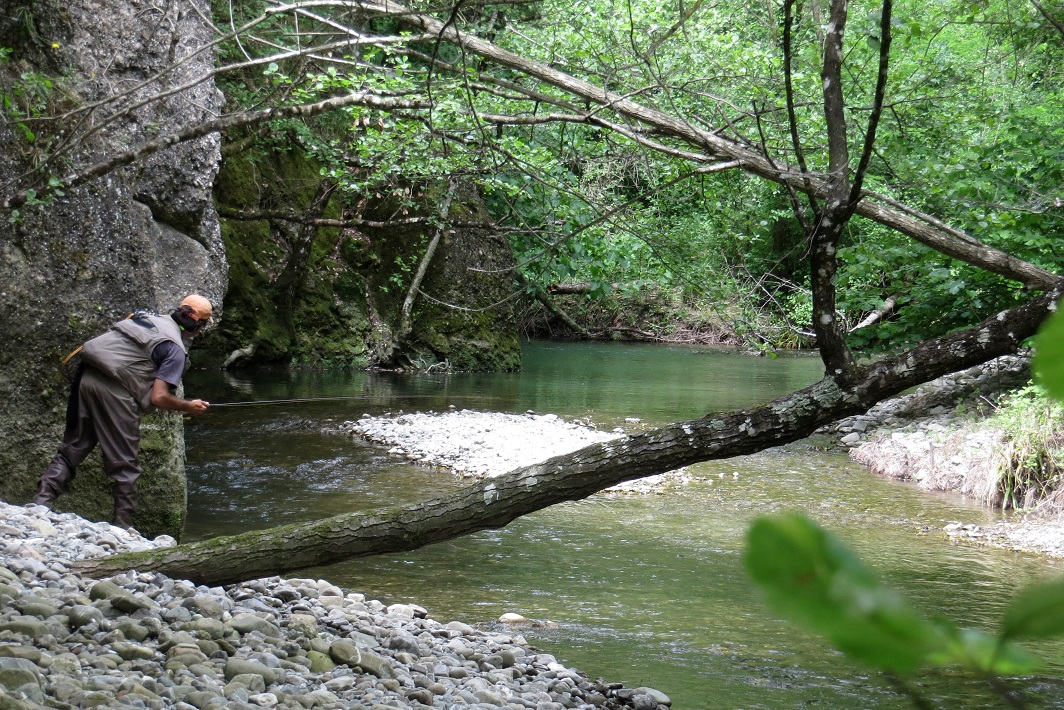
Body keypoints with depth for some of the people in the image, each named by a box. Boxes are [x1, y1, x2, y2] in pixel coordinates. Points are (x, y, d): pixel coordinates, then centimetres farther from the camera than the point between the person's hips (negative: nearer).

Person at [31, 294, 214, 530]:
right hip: (113, 391, -7)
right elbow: (158, 398, -9)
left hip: (85, 376, 7)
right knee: (124, 465, 4)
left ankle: (42, 501, 5)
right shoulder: (175, 349, -2)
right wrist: (189, 406, 8)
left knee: (71, 449, 15)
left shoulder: (146, 317, 21)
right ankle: (123, 526, 8)